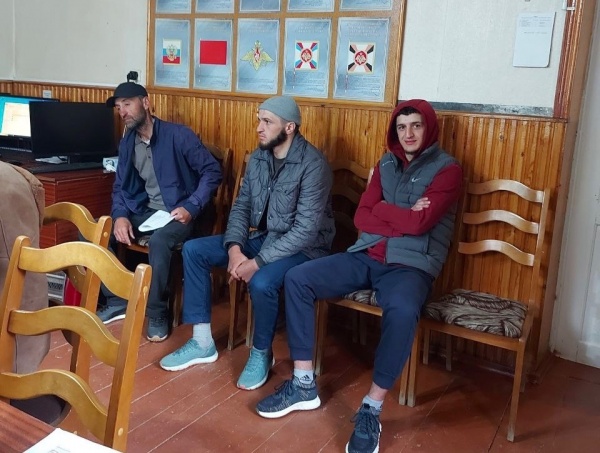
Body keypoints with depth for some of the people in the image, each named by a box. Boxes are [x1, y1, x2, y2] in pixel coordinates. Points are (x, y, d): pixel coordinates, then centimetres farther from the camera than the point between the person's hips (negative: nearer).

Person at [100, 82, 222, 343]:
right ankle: (117, 301, 2)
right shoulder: (127, 143, 9)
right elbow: (120, 186, 12)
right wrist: (120, 215, -9)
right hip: (144, 211, 6)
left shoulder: (178, 135, -11)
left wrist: (191, 207, -22)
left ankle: (157, 313, -18)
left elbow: (212, 171, -12)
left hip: (178, 213, -6)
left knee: (158, 241, -39)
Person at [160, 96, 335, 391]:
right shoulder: (258, 158, 3)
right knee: (193, 250, -3)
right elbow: (241, 206, 5)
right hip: (261, 237, 8)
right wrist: (234, 247, -13)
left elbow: (306, 230, -26)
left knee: (261, 282, -36)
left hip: (302, 247, -7)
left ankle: (261, 353, -4)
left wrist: (257, 262, -27)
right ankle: (202, 342, 4)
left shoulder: (313, 164, -21)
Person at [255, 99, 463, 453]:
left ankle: (371, 410, -22)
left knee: (402, 311, -39)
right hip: (366, 257, 6)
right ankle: (304, 384, -6)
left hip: (410, 265, -5)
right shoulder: (386, 164, 15)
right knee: (297, 279, -12)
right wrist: (405, 217, -8)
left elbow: (421, 223, -16)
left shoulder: (447, 169, -2)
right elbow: (362, 218, 4)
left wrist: (382, 208, -1)